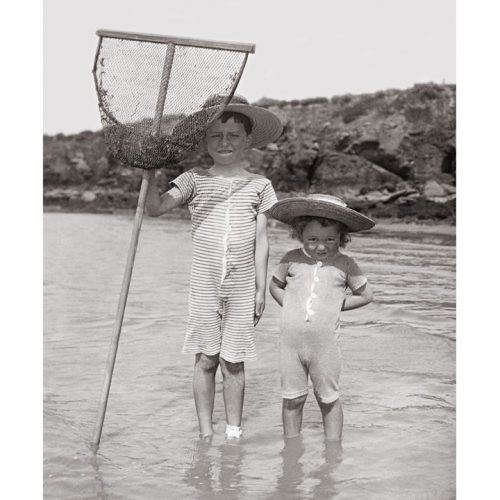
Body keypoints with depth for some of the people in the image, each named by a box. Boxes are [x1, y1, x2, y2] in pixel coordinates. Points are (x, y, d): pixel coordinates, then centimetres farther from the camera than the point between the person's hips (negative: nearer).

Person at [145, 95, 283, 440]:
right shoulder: (195, 181, 4)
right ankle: (206, 431, 16)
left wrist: (261, 288, 3)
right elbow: (156, 207, -7)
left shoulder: (259, 185, 5)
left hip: (242, 287, 0)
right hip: (204, 284, 0)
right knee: (206, 359, 5)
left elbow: (261, 240, 5)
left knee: (233, 361, 5)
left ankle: (234, 431, 18)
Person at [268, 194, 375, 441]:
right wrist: (290, 306, 2)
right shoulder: (292, 259, 2)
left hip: (325, 344, -1)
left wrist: (336, 305, -1)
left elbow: (366, 295, 8)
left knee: (328, 399, 10)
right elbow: (274, 286, 17)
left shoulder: (345, 264, -2)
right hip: (291, 340, 2)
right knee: (292, 399, 10)